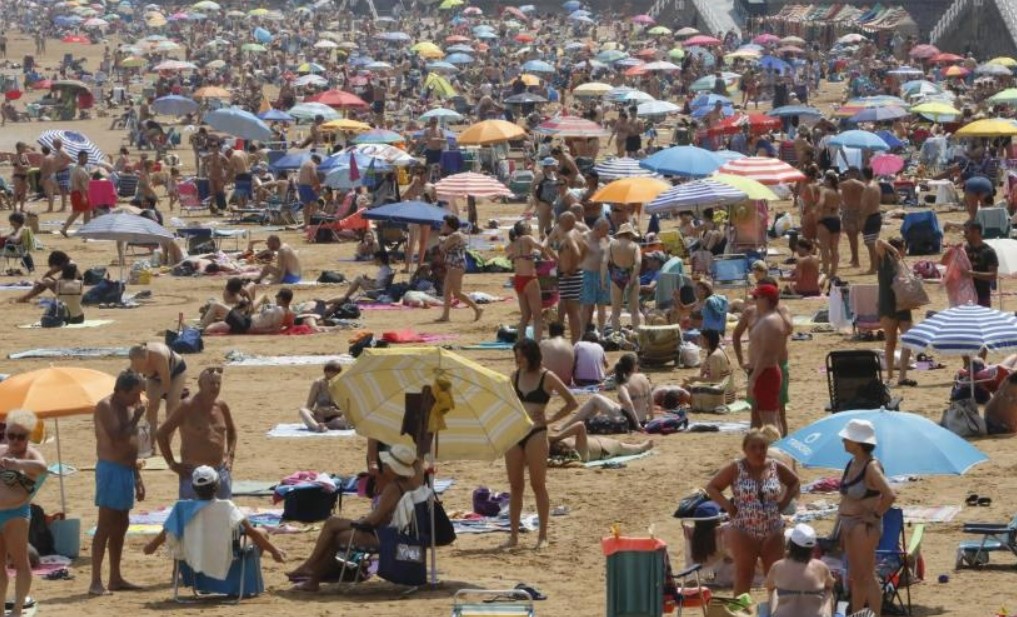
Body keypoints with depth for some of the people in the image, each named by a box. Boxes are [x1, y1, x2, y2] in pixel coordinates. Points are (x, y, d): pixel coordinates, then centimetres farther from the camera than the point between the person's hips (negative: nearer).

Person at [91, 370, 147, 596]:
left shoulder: (128, 408, 15)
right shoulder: (106, 407, -12)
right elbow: (118, 440, -23)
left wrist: (137, 477, 21)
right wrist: (136, 418, -14)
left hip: (127, 471, 9)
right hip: (111, 469, -9)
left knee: (121, 525, 12)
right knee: (105, 525, -11)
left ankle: (115, 578, 19)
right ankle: (96, 581, -14)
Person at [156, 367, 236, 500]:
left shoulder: (221, 406, 6)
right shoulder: (188, 407, -11)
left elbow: (232, 431, 26)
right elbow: (161, 434, -9)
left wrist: (230, 456, 14)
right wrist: (172, 464, -8)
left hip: (221, 473, 6)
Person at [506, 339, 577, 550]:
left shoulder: (547, 378, -4)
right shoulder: (515, 376, 10)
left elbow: (572, 403, -2)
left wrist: (551, 419, -5)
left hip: (535, 433, -5)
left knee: (538, 485, -1)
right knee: (515, 486, 7)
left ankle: (542, 536, 5)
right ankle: (513, 536, 11)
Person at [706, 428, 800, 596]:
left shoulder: (776, 468, 1)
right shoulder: (736, 469, -6)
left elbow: (794, 483, 18)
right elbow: (712, 488, 0)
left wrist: (784, 502, 3)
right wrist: (729, 507, -10)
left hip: (773, 533, 3)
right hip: (744, 532, -3)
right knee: (743, 576, 1)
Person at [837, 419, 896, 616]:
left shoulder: (871, 467, -16)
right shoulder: (852, 463, 10)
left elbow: (890, 496, -26)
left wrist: (876, 514, -16)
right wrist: (840, 522, 14)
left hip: (864, 525, -9)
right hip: (849, 525, 9)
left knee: (866, 576, -5)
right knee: (856, 577, 14)